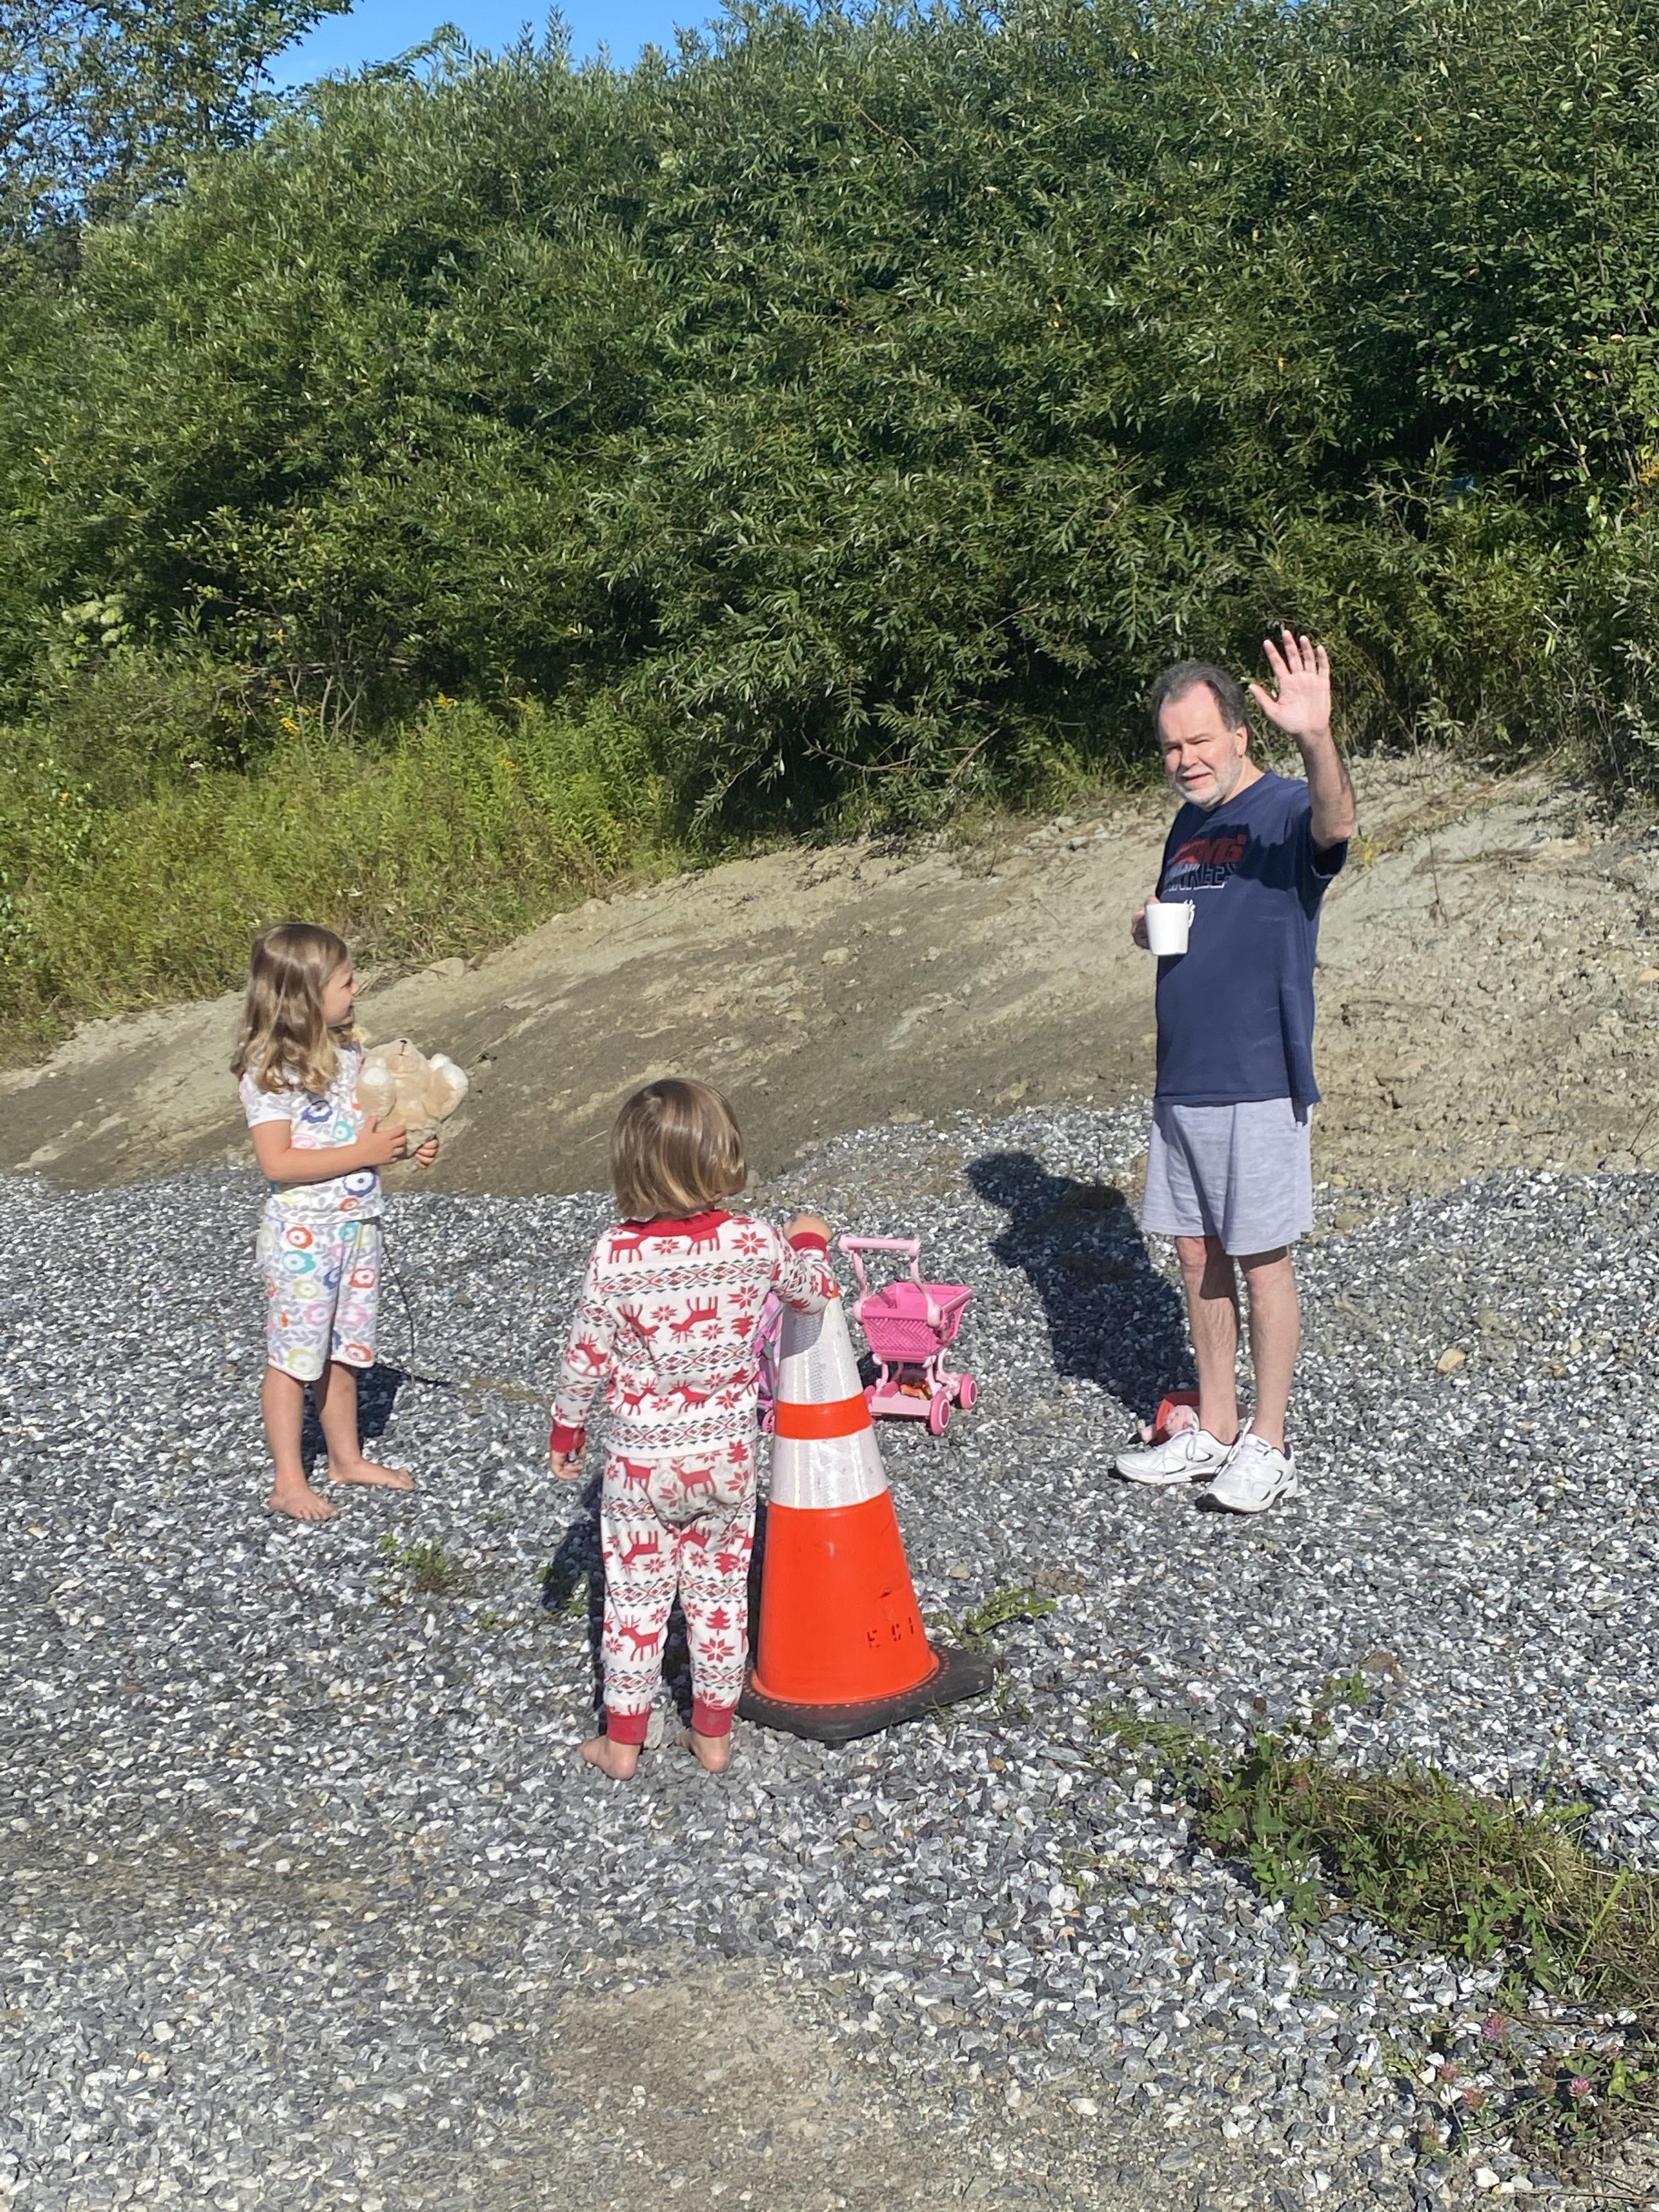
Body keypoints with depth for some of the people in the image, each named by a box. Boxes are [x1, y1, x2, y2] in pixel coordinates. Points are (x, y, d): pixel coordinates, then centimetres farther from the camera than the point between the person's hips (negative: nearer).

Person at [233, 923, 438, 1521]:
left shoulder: (345, 1049, 5)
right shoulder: (269, 1070, -18)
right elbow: (277, 1161, -24)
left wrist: (406, 1145, -2)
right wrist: (363, 1154, -23)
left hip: (357, 1223, 7)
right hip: (303, 1236, -7)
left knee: (342, 1349, 19)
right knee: (295, 1355, 4)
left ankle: (346, 1457, 33)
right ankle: (288, 1482, 14)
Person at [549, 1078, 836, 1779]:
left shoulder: (616, 1255, -19)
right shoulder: (757, 1243, -13)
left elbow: (587, 1360, -10)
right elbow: (815, 1294, 8)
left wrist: (565, 1430, 6)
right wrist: (810, 1241, 28)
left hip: (640, 1461, -2)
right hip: (727, 1455, 2)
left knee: (634, 1598, 13)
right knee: (720, 1594, 16)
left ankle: (622, 1741, 24)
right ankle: (713, 1733, 28)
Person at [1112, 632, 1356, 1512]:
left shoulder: (1285, 810, -11)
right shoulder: (1188, 823, 14)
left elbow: (1335, 824, -35)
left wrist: (1316, 739, -54)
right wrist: (1153, 930, 1)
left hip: (1257, 1081, -7)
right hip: (1181, 1078, 8)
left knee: (1260, 1261, 2)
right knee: (1197, 1255, 13)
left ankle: (1268, 1446, 14)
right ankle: (1213, 1432, 25)